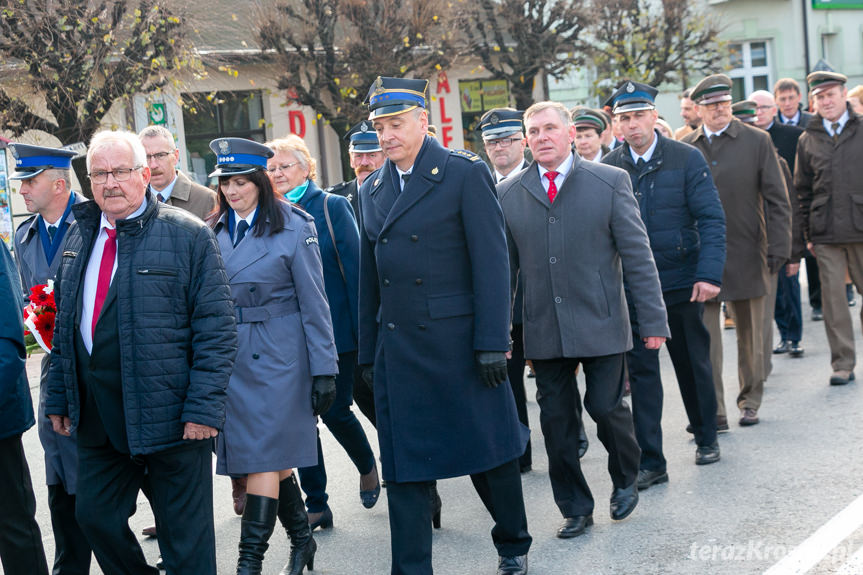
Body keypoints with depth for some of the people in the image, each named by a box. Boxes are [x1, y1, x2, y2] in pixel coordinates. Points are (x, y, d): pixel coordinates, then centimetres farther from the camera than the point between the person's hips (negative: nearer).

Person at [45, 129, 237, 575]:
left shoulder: (188, 235, -7)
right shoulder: (80, 237, 11)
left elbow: (217, 327, -10)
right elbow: (63, 325, 18)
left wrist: (203, 407, -16)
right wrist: (58, 399, 13)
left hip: (169, 417, -6)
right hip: (96, 418, 6)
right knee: (94, 516, 14)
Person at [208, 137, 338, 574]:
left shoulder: (294, 227, -4)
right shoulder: (214, 232, 9)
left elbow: (314, 305, -4)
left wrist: (324, 370, -7)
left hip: (278, 357, -5)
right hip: (230, 359, 5)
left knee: (263, 460, -7)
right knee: (272, 458, 12)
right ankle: (301, 540, 29)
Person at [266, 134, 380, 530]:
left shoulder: (331, 207, -3)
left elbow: (354, 268, -6)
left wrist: (361, 327, -11)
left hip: (334, 330, -4)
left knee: (336, 411, -2)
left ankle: (367, 467, 30)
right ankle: (316, 505, 13)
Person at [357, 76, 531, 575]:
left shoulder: (465, 174, -5)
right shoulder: (372, 190, 12)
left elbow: (491, 262, -10)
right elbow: (370, 278, 15)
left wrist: (492, 343, -15)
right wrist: (368, 354, 13)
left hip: (458, 343, -4)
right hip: (397, 353, 4)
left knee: (490, 450, 10)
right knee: (404, 465, 6)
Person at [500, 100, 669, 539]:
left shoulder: (611, 182, 0)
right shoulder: (508, 194, 5)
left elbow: (637, 256, -1)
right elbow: (504, 267, 9)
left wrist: (653, 319, -5)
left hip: (601, 325, -2)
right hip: (543, 333, 2)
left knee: (606, 407, -1)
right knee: (556, 420, 6)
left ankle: (625, 481, 29)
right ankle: (575, 508, 23)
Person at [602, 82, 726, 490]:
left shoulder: (686, 159, -5)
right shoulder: (608, 167, 0)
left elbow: (711, 220, -8)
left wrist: (709, 273, -18)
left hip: (682, 282, -1)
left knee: (693, 364, 14)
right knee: (641, 371, 0)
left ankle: (706, 438, 35)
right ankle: (650, 462, 5)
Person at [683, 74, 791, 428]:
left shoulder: (757, 141, 2)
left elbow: (777, 199, 2)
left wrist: (778, 247, -6)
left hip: (746, 253, 0)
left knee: (751, 336, 11)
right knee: (704, 338, -4)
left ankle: (750, 402, 27)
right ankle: (713, 413, 1)